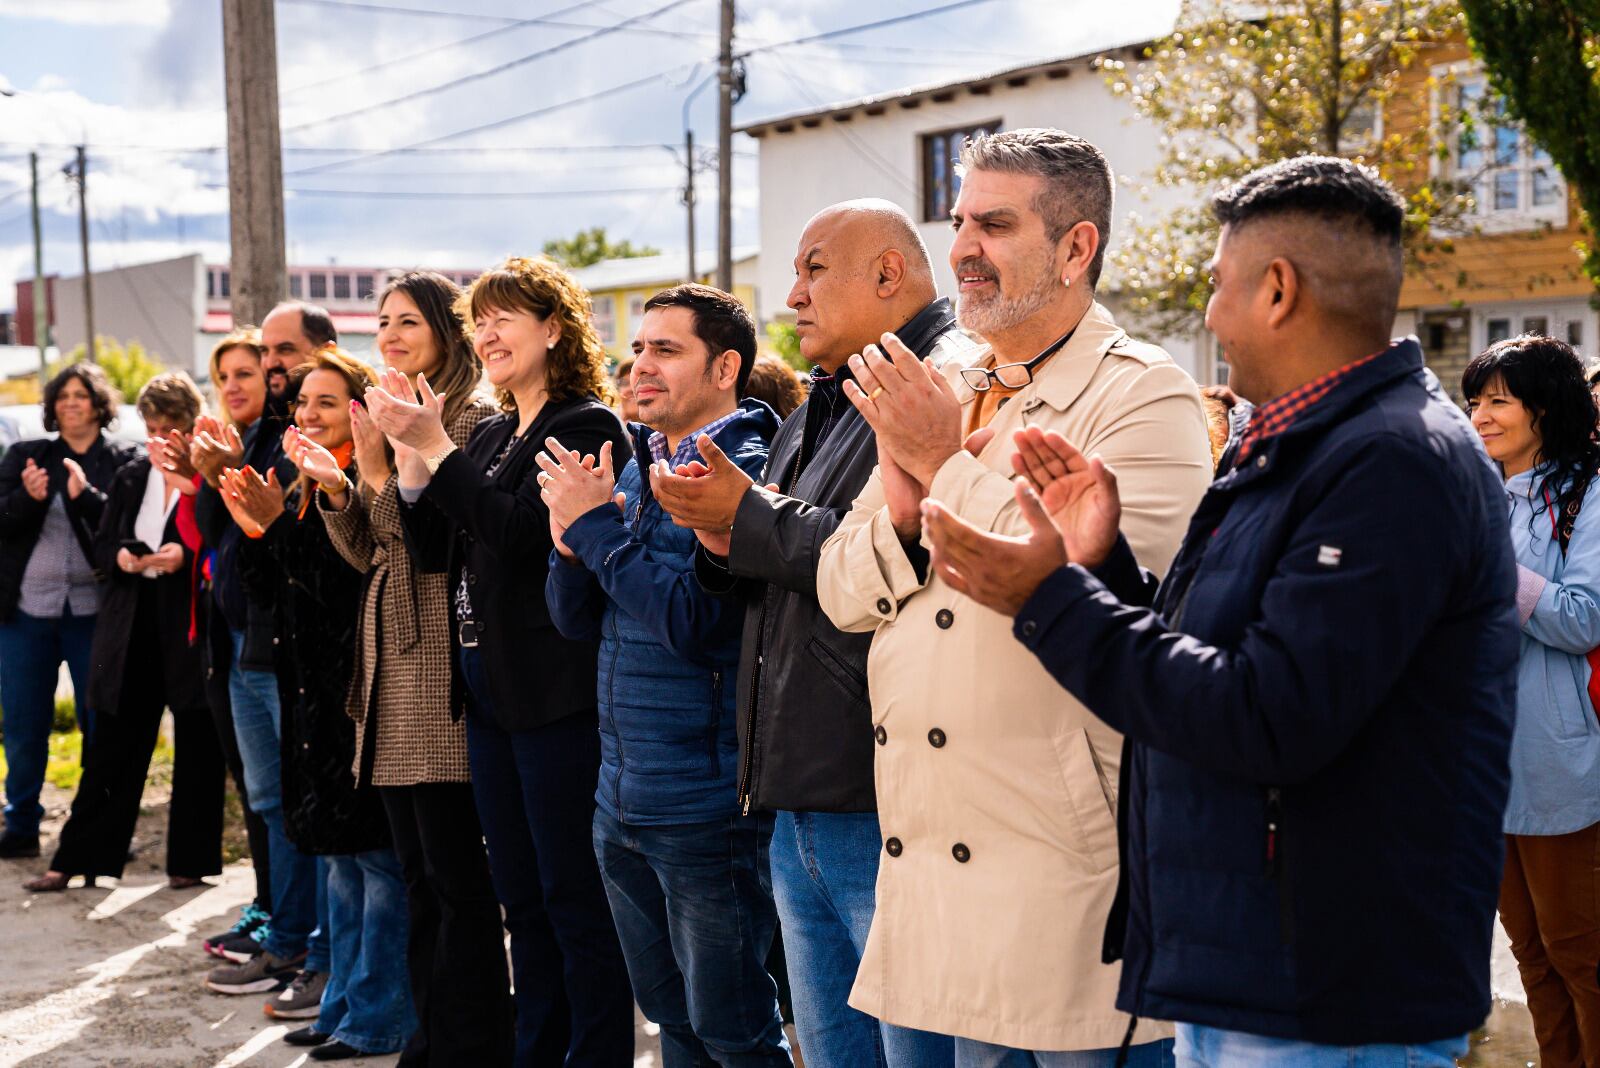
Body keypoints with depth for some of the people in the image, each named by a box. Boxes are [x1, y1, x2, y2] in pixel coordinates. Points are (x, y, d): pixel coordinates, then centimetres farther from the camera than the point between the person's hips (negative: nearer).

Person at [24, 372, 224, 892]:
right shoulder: (130, 478, 14)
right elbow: (101, 544, 16)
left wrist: (185, 555, -22)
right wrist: (122, 557, -5)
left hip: (191, 630, -5)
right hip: (133, 630, 5)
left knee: (196, 748, 4)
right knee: (113, 746, 8)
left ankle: (190, 860, 14)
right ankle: (76, 859, 14)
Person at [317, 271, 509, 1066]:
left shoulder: (472, 420, -9)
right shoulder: (389, 418, 17)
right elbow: (367, 554, 16)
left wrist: (381, 476, -18)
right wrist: (335, 490, 0)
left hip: (442, 668, -9)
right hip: (391, 669, 9)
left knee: (456, 874, -3)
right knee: (419, 873, 14)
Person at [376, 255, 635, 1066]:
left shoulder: (586, 425, -8)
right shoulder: (490, 436, 16)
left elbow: (520, 529, -20)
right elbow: (433, 550, 10)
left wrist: (437, 448, -19)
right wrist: (409, 454, -2)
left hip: (556, 692, -8)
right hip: (489, 692, 9)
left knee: (576, 900, -3)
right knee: (523, 900, 15)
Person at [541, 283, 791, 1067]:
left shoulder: (745, 473, -14)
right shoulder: (633, 472, 11)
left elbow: (696, 619, -24)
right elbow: (576, 620, 11)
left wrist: (598, 526, -16)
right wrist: (570, 536, -8)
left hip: (707, 805, -8)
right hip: (622, 800, 8)